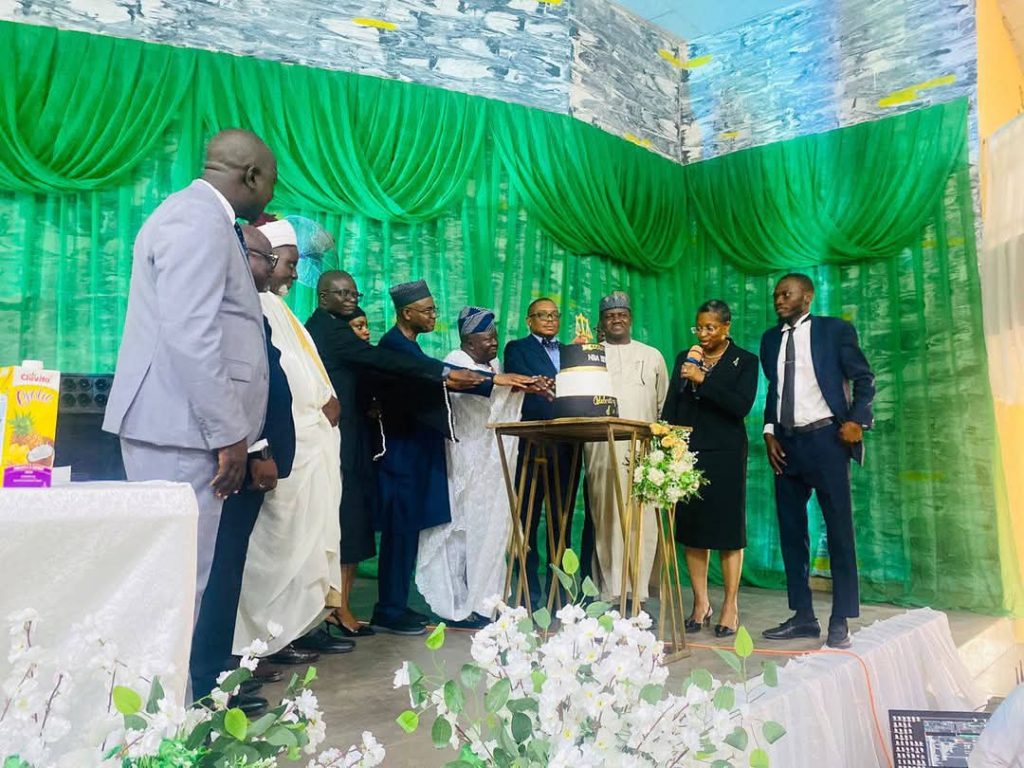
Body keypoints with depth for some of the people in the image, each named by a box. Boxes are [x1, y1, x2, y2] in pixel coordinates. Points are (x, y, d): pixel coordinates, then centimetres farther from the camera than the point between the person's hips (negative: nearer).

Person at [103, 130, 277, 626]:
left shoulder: (199, 217, 21)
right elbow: (189, 336, -21)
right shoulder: (199, 219, -12)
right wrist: (229, 433, -19)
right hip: (182, 427, -10)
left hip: (182, 424, 10)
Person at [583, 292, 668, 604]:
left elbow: (665, 406, 16)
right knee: (606, 521, -3)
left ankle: (637, 594, 0)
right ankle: (609, 594, 2)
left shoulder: (652, 356, 18)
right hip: (602, 451, -1)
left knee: (642, 523, -4)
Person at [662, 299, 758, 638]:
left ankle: (731, 607, 10)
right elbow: (670, 407, 12)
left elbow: (742, 406, -11)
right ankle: (701, 603, 15)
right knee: (691, 527, 5)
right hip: (687, 452, 4)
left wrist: (703, 379, -16)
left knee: (728, 529, 0)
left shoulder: (745, 361, 3)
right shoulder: (684, 358, 14)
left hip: (725, 455, -3)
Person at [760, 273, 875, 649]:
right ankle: (803, 617, 17)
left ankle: (841, 622, 7)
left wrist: (856, 420, -13)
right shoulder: (770, 339, 13)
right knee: (791, 530, 7)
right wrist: (769, 432, 6)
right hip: (785, 444, 5)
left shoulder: (835, 329, 0)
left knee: (839, 530, -2)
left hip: (825, 438, -5)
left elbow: (864, 378, 0)